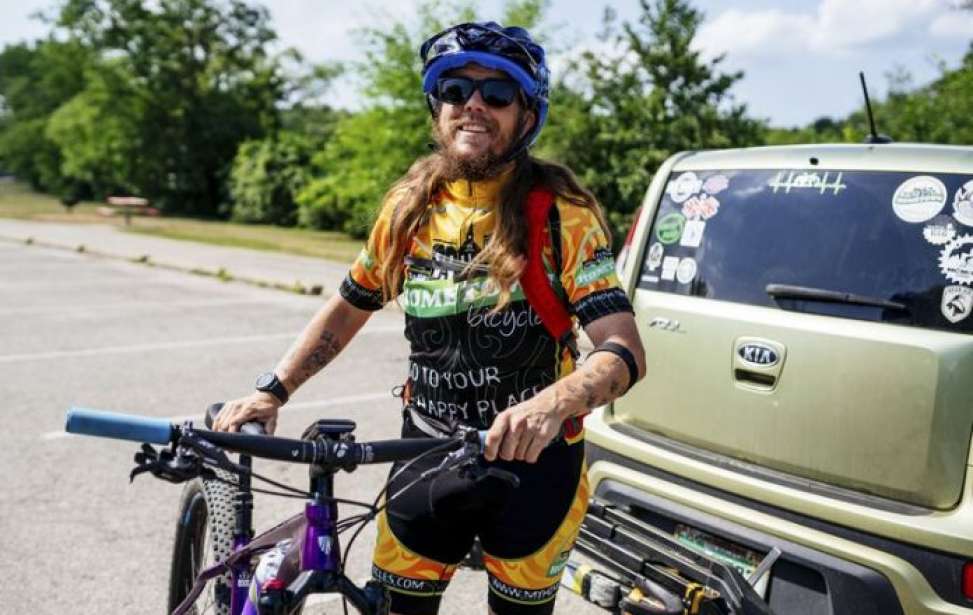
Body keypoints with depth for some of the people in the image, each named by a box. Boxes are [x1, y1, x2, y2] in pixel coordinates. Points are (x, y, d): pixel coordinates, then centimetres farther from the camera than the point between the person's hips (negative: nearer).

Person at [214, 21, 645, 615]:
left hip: (533, 463, -3)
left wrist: (554, 403, -42)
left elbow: (624, 352, -22)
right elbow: (350, 305, 13)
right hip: (428, 456, 3)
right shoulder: (410, 206, -1)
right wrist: (273, 390, 3)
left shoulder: (562, 213, -14)